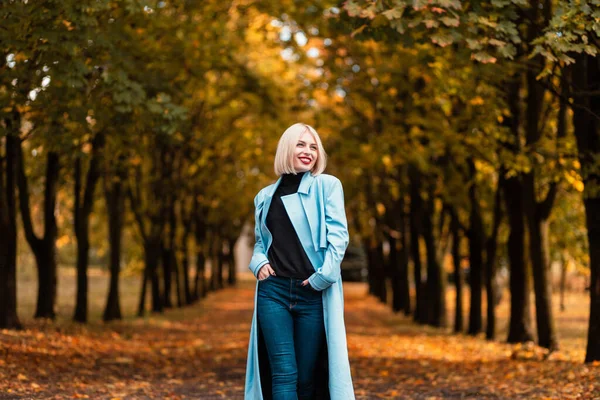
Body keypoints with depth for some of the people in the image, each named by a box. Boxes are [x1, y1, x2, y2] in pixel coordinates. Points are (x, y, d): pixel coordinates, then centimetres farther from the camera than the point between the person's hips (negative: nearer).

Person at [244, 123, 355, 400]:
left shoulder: (327, 185, 4)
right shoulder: (266, 196, 14)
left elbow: (338, 235, -4)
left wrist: (322, 277, -15)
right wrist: (259, 262, 1)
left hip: (314, 294, -2)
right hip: (273, 292, 2)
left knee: (308, 377, 3)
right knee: (284, 374, -7)